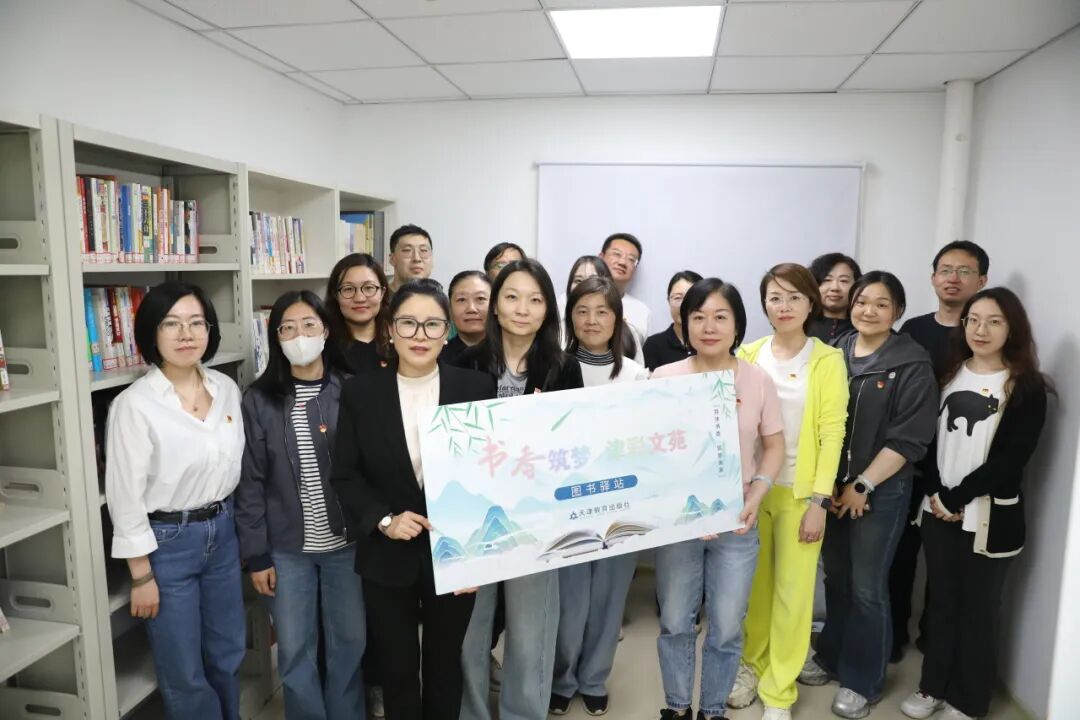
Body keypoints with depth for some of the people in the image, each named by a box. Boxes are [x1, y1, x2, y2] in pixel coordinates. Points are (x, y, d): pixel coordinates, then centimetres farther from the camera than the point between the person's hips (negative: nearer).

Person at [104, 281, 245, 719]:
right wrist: (141, 576, -11)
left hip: (222, 532, 5)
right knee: (185, 673, 11)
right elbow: (125, 496, -13)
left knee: (228, 655, 20)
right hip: (166, 541, -5)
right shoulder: (134, 404, -16)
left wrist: (230, 523, 12)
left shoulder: (227, 389, 0)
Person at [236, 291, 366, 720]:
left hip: (347, 542, 1)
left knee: (350, 642, 13)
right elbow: (250, 481, -2)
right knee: (295, 651, 11)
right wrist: (255, 554, -4)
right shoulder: (259, 399, -3)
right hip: (287, 547, 0)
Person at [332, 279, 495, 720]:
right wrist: (383, 520, -17)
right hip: (387, 556, 1)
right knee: (397, 667, 17)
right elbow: (345, 474, -2)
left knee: (445, 664, 19)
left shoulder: (477, 388, -6)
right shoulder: (359, 392, -4)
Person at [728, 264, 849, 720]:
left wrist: (819, 501, -11)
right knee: (752, 585, 13)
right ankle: (751, 666, 34)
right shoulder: (748, 354, 3)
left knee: (793, 592, 4)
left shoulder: (827, 361, -4)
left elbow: (832, 435, -6)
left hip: (800, 493, -2)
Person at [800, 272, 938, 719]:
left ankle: (863, 681, 22)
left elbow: (909, 439, -12)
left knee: (867, 589, 4)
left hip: (881, 491, -4)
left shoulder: (912, 365, -8)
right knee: (835, 578, 15)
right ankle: (831, 657, 35)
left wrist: (862, 485, -13)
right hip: (832, 485, 4)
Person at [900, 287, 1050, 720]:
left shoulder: (1026, 387, -6)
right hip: (938, 511, 4)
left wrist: (955, 498, -13)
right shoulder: (948, 374, 6)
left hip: (990, 518, -3)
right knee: (941, 602, 15)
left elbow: (1009, 460, -13)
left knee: (978, 610, 9)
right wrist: (935, 494, -9)